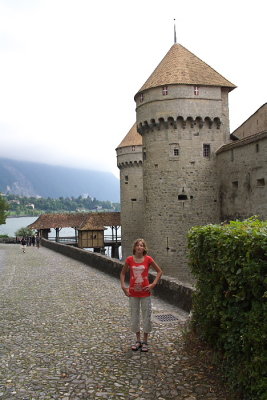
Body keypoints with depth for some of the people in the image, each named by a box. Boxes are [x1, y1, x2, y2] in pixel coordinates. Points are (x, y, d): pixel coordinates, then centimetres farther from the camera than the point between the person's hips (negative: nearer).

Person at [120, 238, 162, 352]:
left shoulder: (148, 259, -8)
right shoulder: (129, 259, -5)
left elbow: (159, 271, 1)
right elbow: (123, 273, 8)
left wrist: (153, 284, -8)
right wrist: (123, 287, -2)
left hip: (145, 292, -1)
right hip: (133, 293, 1)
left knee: (146, 316, 6)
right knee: (134, 316, 10)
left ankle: (145, 342, 22)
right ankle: (138, 341, 27)